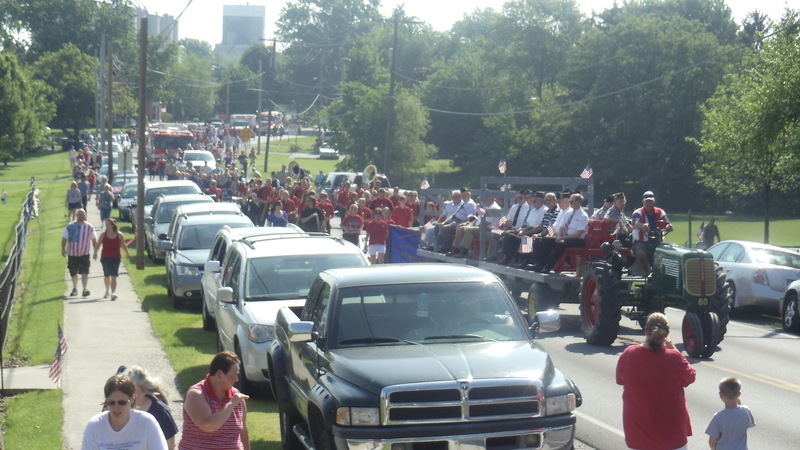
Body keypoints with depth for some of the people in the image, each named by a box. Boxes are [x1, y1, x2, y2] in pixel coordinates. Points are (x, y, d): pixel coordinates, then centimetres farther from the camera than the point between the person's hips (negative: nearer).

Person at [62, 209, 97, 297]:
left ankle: (85, 289, -18)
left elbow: (94, 240, 10)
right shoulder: (70, 227, -1)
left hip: (85, 253, -1)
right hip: (72, 253, 1)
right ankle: (74, 289, 28)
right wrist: (63, 249, -10)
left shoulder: (89, 227, 2)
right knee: (73, 273, 11)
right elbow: (64, 239, 2)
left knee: (84, 272, -15)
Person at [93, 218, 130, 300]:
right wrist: (95, 252, -19)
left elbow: (123, 245, 12)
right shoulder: (103, 234, 0)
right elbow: (98, 244, -4)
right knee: (106, 276, 16)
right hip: (105, 258, 2)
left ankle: (113, 293, -21)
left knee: (113, 276, -13)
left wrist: (127, 254, 22)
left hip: (116, 258, -2)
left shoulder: (119, 235, -1)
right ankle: (107, 291, 39)